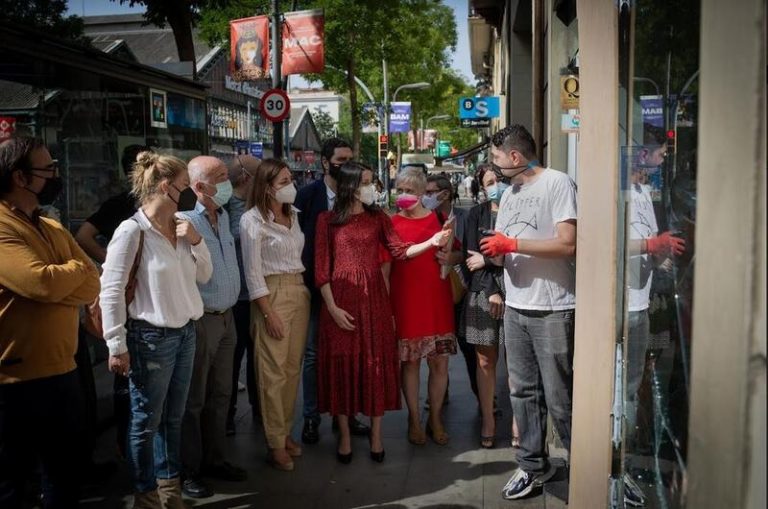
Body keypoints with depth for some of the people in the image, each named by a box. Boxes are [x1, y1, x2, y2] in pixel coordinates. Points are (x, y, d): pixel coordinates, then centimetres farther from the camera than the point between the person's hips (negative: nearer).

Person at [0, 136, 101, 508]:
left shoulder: (53, 229, 12)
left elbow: (93, 284, 3)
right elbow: (43, 283, -28)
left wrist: (56, 286, -16)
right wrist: (77, 268, -7)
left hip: (63, 372, 8)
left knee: (66, 474, 19)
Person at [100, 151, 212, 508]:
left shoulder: (182, 228, 5)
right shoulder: (133, 231, -15)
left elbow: (203, 276, 13)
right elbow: (111, 291, -14)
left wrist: (196, 242, -4)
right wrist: (117, 345, -14)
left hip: (185, 333, 7)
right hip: (151, 337, -7)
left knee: (173, 417, 17)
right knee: (146, 421, 7)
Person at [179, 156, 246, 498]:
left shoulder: (224, 216, 8)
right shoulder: (185, 222, -17)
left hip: (226, 317, 8)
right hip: (199, 320, -7)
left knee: (220, 394, 17)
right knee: (194, 398, 5)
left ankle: (213, 458, 31)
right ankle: (188, 470, 19)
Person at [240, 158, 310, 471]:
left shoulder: (293, 215, 12)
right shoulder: (253, 220, -9)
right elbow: (253, 272, -11)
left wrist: (303, 292, 9)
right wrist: (268, 313, -14)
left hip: (299, 292, 7)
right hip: (271, 294, -7)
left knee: (292, 368, 11)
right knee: (274, 372, -1)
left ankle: (286, 433, 23)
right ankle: (276, 444, 9)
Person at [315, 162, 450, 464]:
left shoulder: (378, 218, 10)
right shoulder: (327, 220, 0)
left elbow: (399, 251, -4)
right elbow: (321, 268, -3)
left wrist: (432, 242, -19)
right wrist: (332, 308, -9)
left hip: (373, 297, 2)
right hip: (341, 297, -2)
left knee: (376, 362, 4)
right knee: (343, 364, 3)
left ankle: (376, 434, 16)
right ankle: (345, 436, 15)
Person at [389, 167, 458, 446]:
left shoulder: (439, 219, 5)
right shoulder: (392, 222, 1)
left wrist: (449, 258, -8)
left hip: (437, 298, 2)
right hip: (405, 300, -1)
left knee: (439, 362, 4)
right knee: (410, 361, 5)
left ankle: (435, 418, 20)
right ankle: (414, 420, 20)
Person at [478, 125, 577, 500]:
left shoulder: (557, 183, -9)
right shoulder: (508, 194, 16)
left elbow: (567, 244, -19)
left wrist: (512, 244, -15)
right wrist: (493, 253, -7)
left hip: (553, 311, -7)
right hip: (515, 307, 7)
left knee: (559, 398, 0)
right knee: (523, 392, 11)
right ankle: (532, 465, 24)